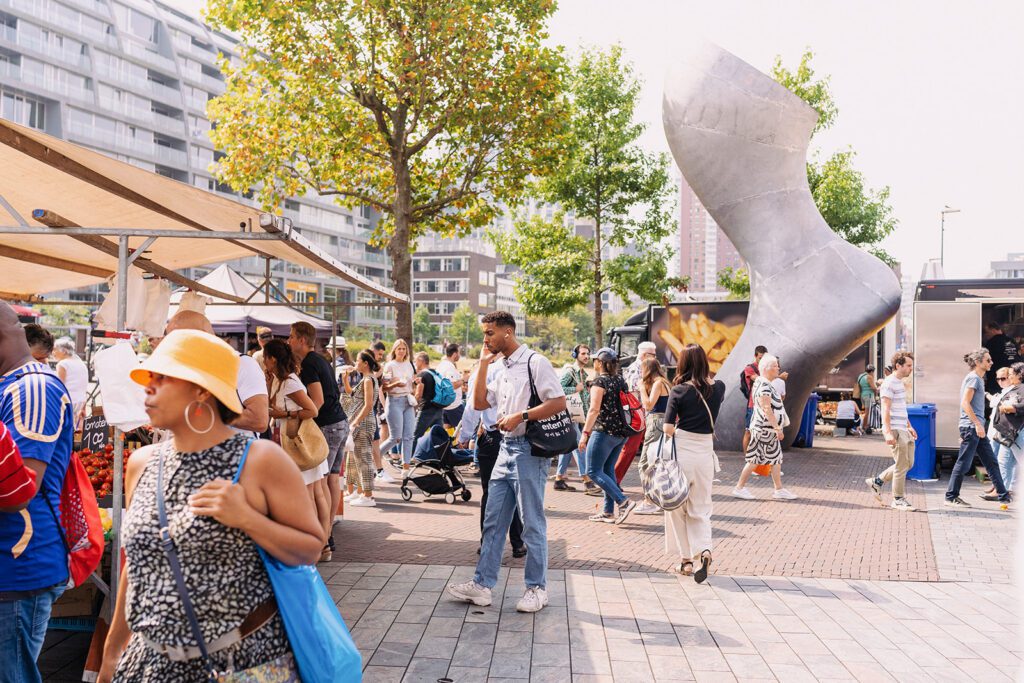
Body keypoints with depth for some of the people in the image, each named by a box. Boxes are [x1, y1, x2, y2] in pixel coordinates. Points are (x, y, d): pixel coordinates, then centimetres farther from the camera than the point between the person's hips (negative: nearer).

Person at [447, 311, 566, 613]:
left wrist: (520, 416, -18)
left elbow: (559, 402, -16)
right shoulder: (502, 370, 16)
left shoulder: (535, 362, -10)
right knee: (493, 521, 10)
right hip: (506, 449, 8)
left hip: (529, 450, -8)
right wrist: (483, 363, 8)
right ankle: (482, 584, 16)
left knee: (533, 523, 2)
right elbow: (479, 402, 11)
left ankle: (537, 588, 13)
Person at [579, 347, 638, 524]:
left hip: (605, 432, -8)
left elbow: (594, 409, -19)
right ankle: (609, 512, 15)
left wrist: (585, 432, -20)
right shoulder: (620, 380, 12)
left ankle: (624, 501, -13)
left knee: (594, 471, -2)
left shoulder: (599, 382, -12)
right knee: (608, 469, 15)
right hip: (622, 432, 8)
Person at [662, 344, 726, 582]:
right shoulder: (718, 388, 0)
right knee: (700, 508, 14)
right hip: (706, 452, 3)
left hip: (681, 452, -3)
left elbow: (668, 428, -11)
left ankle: (686, 560, 17)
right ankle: (704, 550, -10)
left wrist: (676, 437, 4)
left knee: (678, 508, 13)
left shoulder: (680, 391, -9)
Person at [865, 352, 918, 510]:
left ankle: (877, 481, 21)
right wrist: (888, 432, -24)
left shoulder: (900, 383, 17)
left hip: (903, 430, 10)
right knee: (902, 465, -4)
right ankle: (898, 499, 7)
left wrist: (909, 426, 23)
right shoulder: (889, 383, -12)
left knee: (908, 463, 13)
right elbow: (885, 410, -18)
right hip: (894, 431, -10)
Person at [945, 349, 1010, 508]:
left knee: (991, 461, 12)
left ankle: (1003, 494, 18)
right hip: (971, 427, -10)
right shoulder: (973, 378, -12)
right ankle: (950, 498, -1)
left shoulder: (978, 379, 18)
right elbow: (965, 403, -20)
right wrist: (978, 424, -21)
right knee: (963, 463, -6)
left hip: (977, 427, 10)